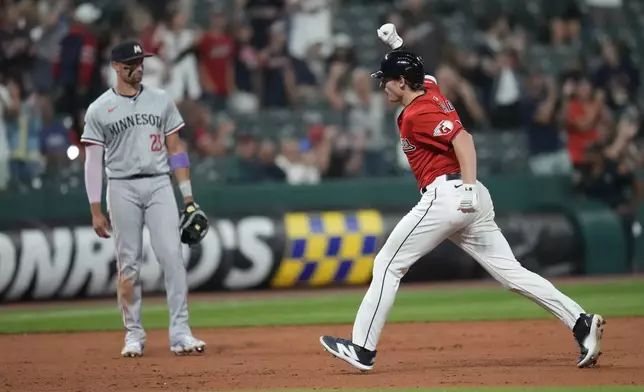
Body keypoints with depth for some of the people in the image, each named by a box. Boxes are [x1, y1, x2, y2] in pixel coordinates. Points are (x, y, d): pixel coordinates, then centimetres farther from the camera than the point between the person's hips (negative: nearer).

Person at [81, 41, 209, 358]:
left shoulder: (160, 100, 9)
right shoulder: (99, 109, 2)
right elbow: (93, 161, 2)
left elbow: (175, 149, 11)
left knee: (172, 256, -8)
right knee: (128, 263, 1)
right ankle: (133, 334, 11)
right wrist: (95, 210, -4)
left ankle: (180, 334, -8)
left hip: (159, 185, 1)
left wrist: (188, 198, 5)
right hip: (122, 188, -1)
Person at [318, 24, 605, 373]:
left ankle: (362, 348, -3)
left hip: (445, 195, -9)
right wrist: (396, 45, 32)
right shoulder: (430, 89, 18)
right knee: (511, 272, 3)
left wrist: (468, 186, -33)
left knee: (388, 265, -2)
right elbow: (417, 72, 44)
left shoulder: (417, 114, -9)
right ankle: (581, 323, -9)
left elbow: (462, 139, -22)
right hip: (472, 201, 9)